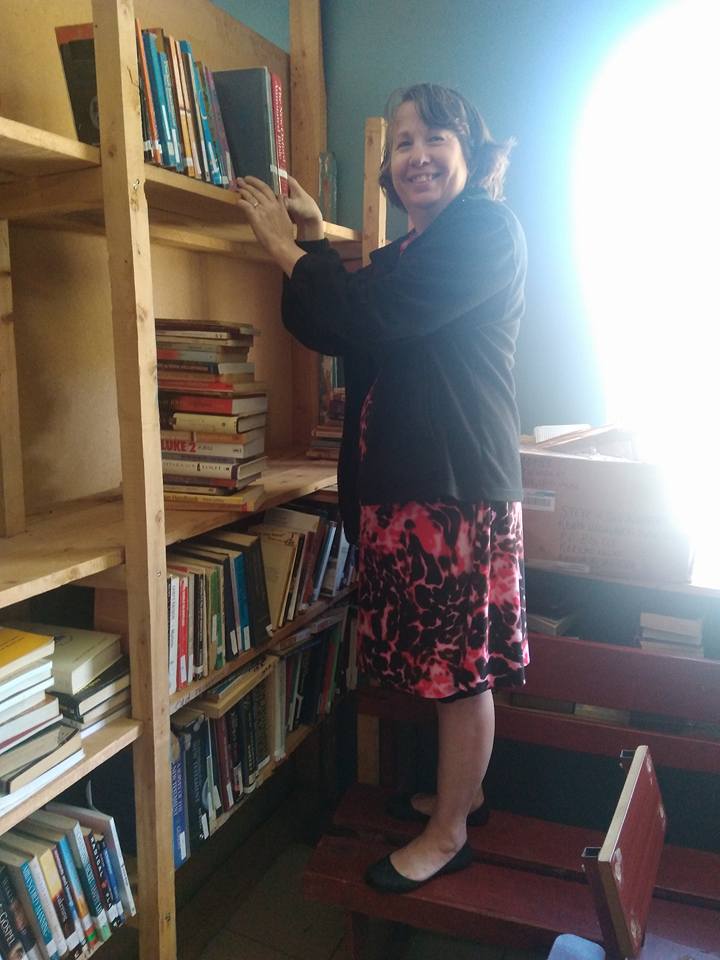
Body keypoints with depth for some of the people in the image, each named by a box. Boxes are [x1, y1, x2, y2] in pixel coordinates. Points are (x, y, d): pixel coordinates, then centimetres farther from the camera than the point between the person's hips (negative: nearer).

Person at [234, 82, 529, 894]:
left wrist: (289, 247, -7)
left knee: (462, 661, 3)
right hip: (399, 477, 9)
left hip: (458, 479, -8)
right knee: (448, 657, 17)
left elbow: (377, 316, -18)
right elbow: (330, 332, 16)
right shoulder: (406, 253, 21)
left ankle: (448, 832, 19)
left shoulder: (487, 228, -7)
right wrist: (315, 242, 9)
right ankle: (461, 790, 35)